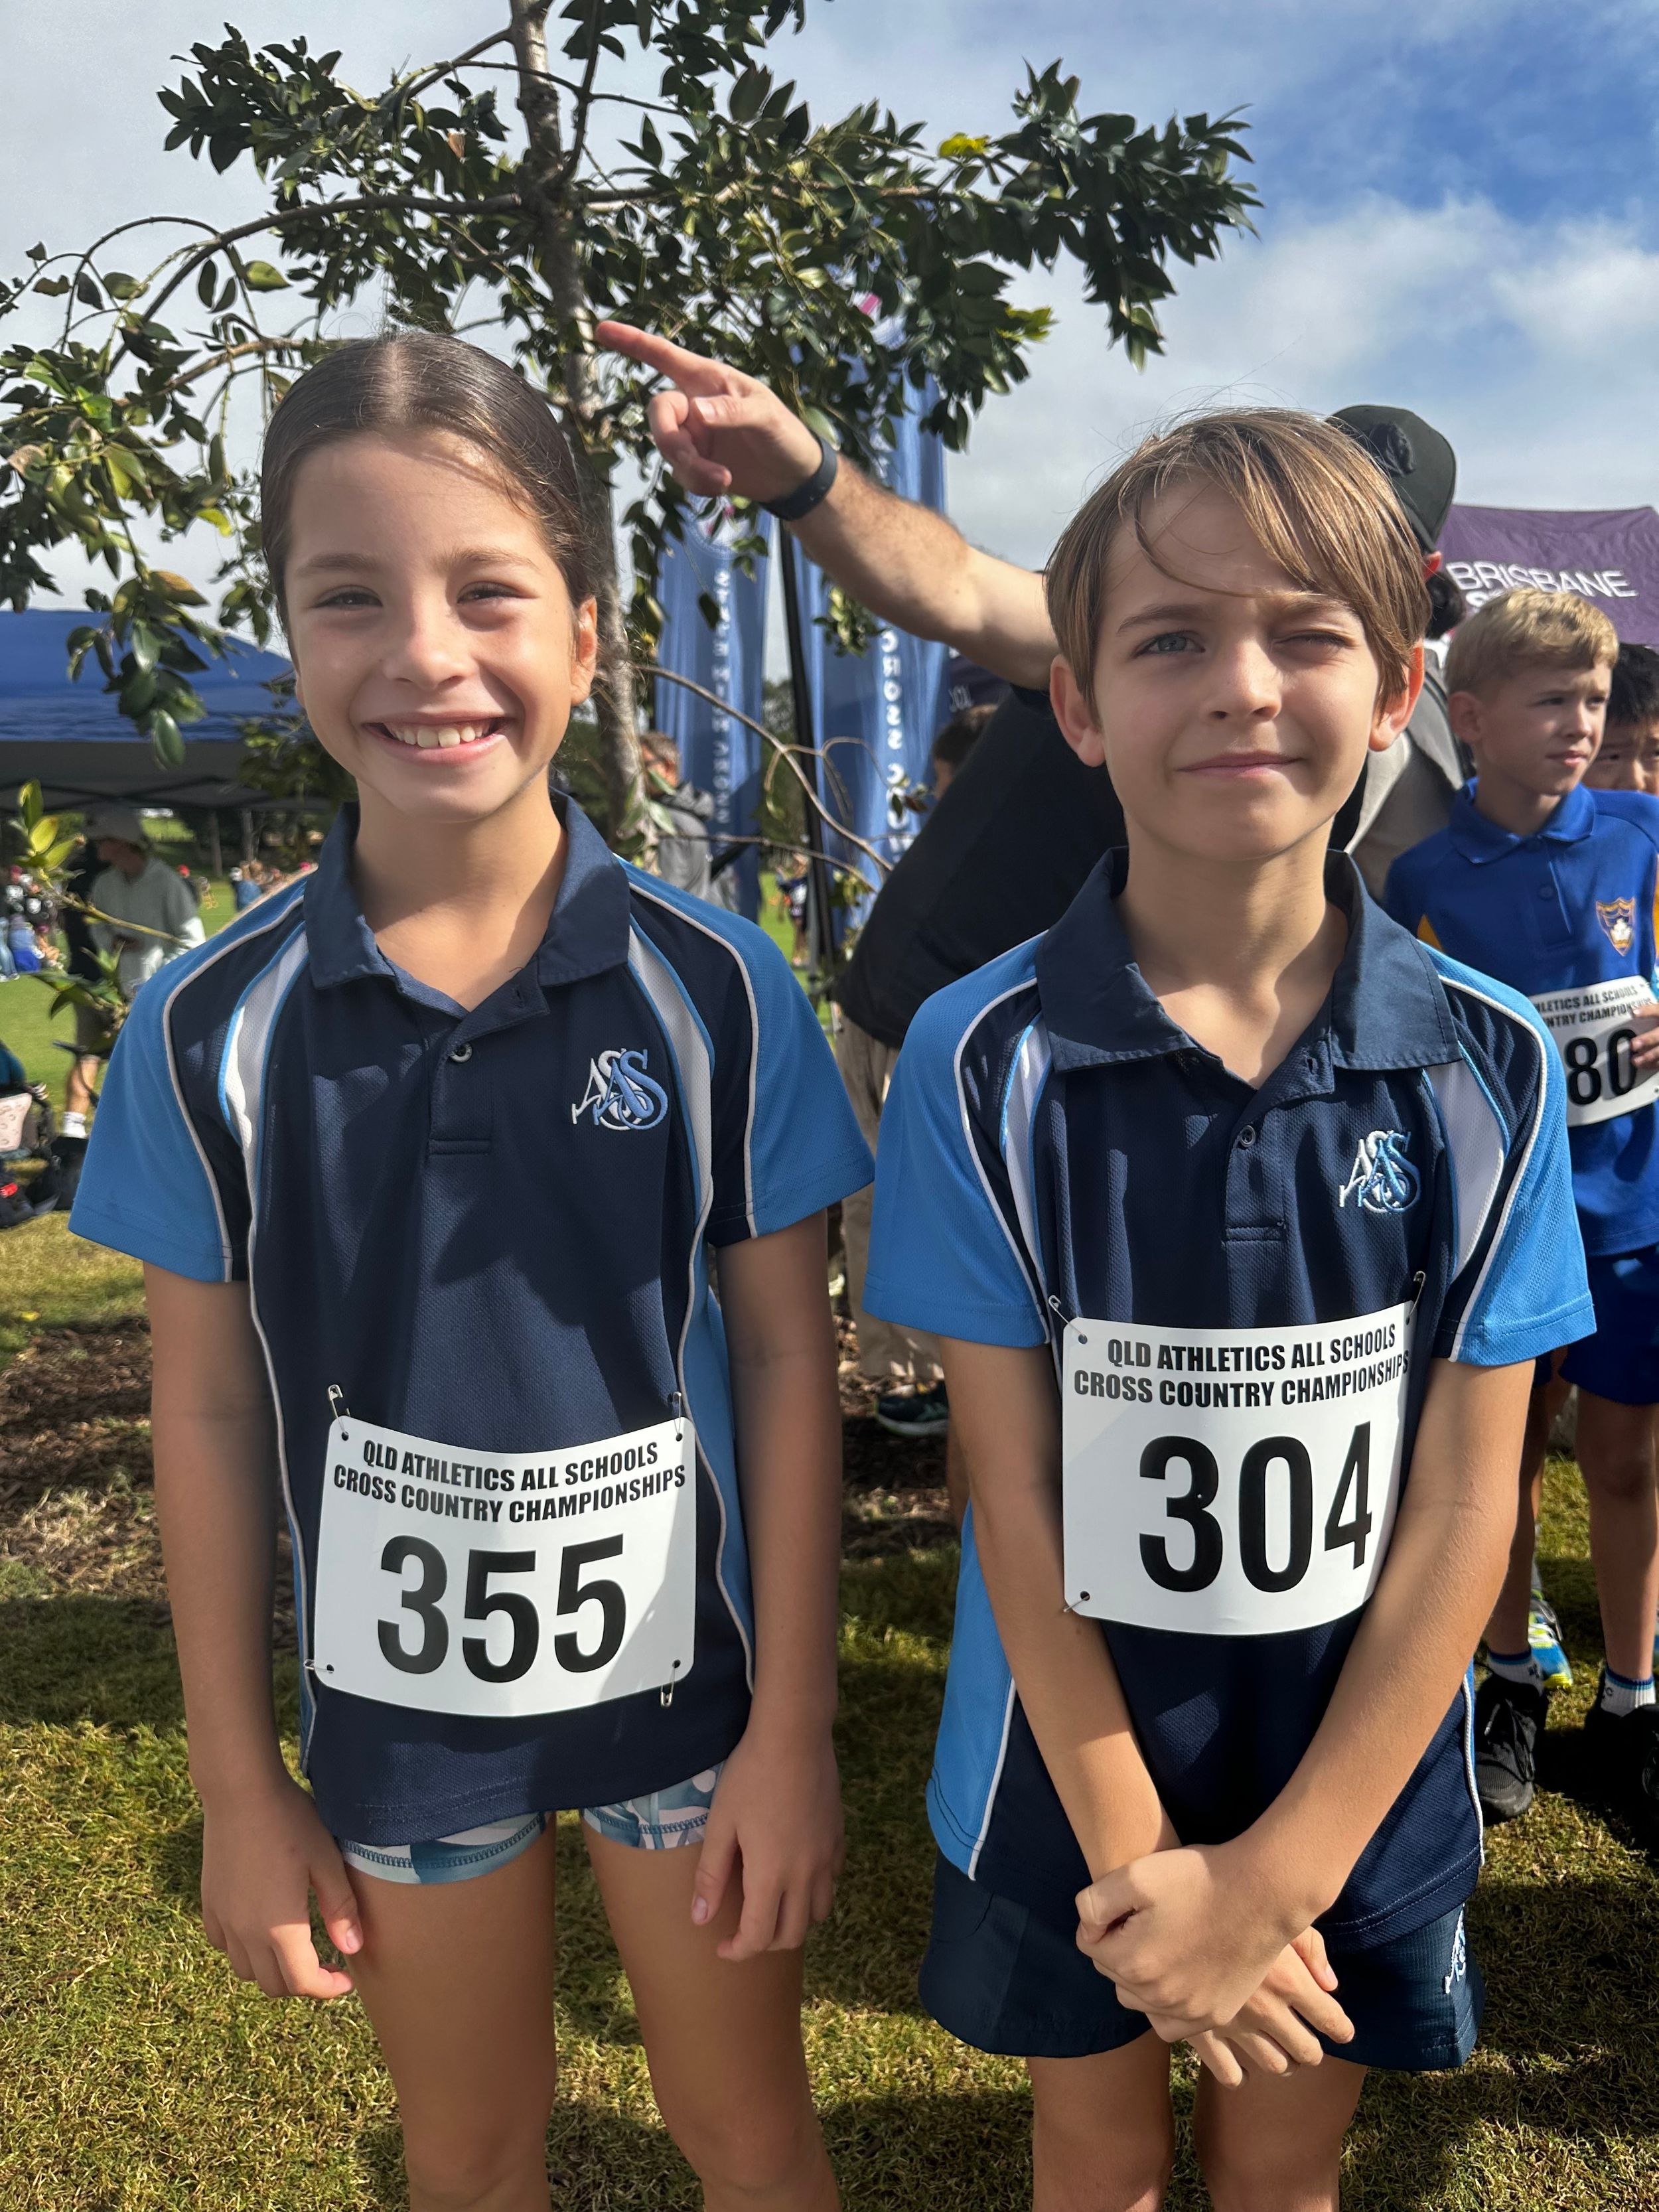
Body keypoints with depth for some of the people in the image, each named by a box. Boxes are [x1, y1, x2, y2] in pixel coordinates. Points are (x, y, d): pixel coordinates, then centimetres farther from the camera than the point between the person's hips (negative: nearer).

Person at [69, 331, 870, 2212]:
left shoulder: (714, 989, -14)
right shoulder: (212, 1028, -11)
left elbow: (788, 1356, -9)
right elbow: (209, 1411, -4)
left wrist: (791, 1728, -7)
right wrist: (237, 1784, 1)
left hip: (680, 1669, -1)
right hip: (396, 1700, 2)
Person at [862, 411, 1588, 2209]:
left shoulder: (1488, 1068, -12)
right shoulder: (984, 1063, -17)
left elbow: (1462, 1506, -10)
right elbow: (1013, 1491, -13)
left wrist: (1279, 1871, -12)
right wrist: (1141, 1856, -11)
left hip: (1356, 1787, 1)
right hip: (1075, 1772, -1)